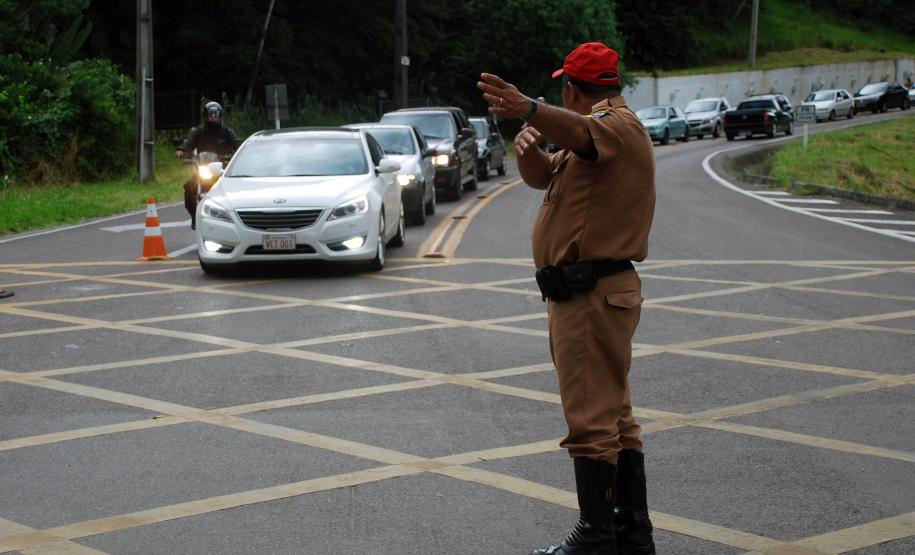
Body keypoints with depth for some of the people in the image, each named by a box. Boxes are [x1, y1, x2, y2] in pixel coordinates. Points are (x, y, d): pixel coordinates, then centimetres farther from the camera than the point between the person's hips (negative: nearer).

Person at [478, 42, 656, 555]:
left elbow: (578, 131, -37)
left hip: (593, 297, -11)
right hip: (587, 294, 11)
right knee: (614, 415, 15)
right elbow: (542, 175, 18)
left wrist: (529, 109, -57)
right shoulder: (598, 132, 22)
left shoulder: (618, 124, -13)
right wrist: (528, 145, -6)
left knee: (592, 418, -9)